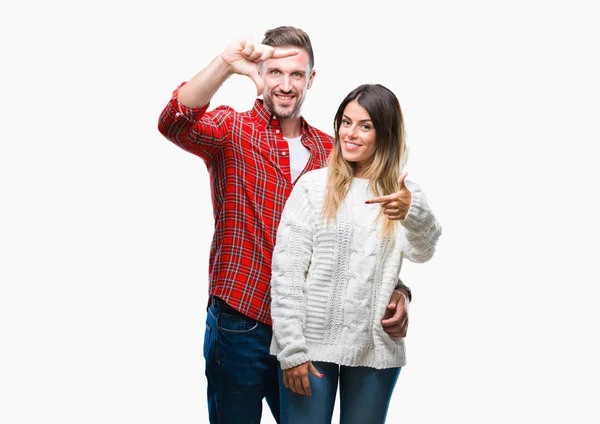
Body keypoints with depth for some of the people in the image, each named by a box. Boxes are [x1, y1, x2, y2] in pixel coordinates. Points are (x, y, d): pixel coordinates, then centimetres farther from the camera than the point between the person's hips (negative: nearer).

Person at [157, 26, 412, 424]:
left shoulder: (329, 150, 9)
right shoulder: (231, 131, -2)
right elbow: (174, 123, -23)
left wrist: (395, 291, -6)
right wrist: (225, 65, -38)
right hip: (240, 324, -4)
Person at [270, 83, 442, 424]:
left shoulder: (405, 194, 4)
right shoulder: (313, 185, -1)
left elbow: (422, 252, -15)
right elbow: (285, 272, -5)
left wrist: (412, 213, -36)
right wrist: (292, 349, -11)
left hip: (377, 348, 2)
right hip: (312, 344, -1)